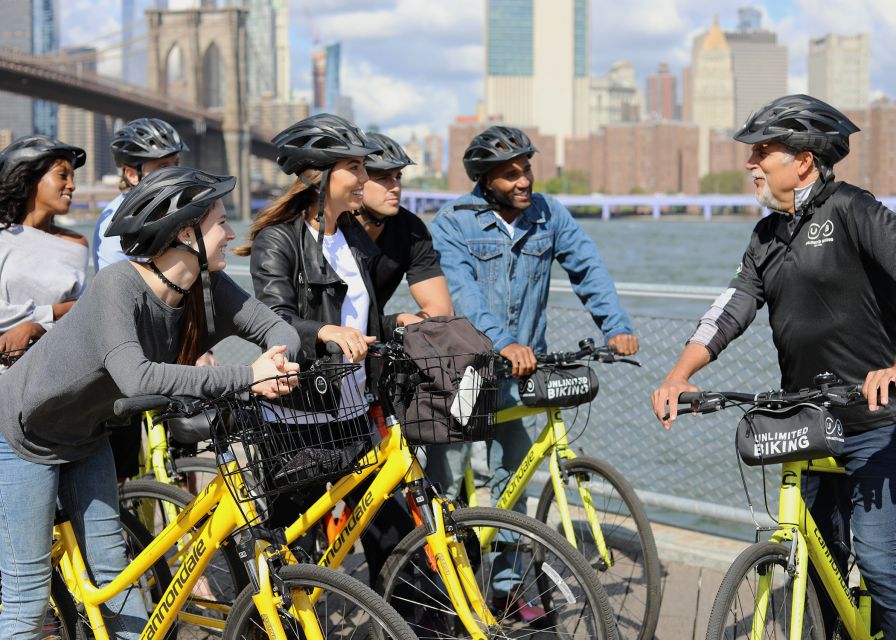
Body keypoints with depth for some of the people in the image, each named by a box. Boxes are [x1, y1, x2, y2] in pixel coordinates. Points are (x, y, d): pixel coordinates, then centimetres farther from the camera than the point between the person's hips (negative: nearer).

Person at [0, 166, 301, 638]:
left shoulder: (207, 289, -12)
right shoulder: (118, 286, -33)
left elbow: (276, 327, -9)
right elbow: (137, 377, -45)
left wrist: (276, 366, -34)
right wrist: (246, 377, -45)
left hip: (85, 437, 7)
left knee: (113, 570, 12)